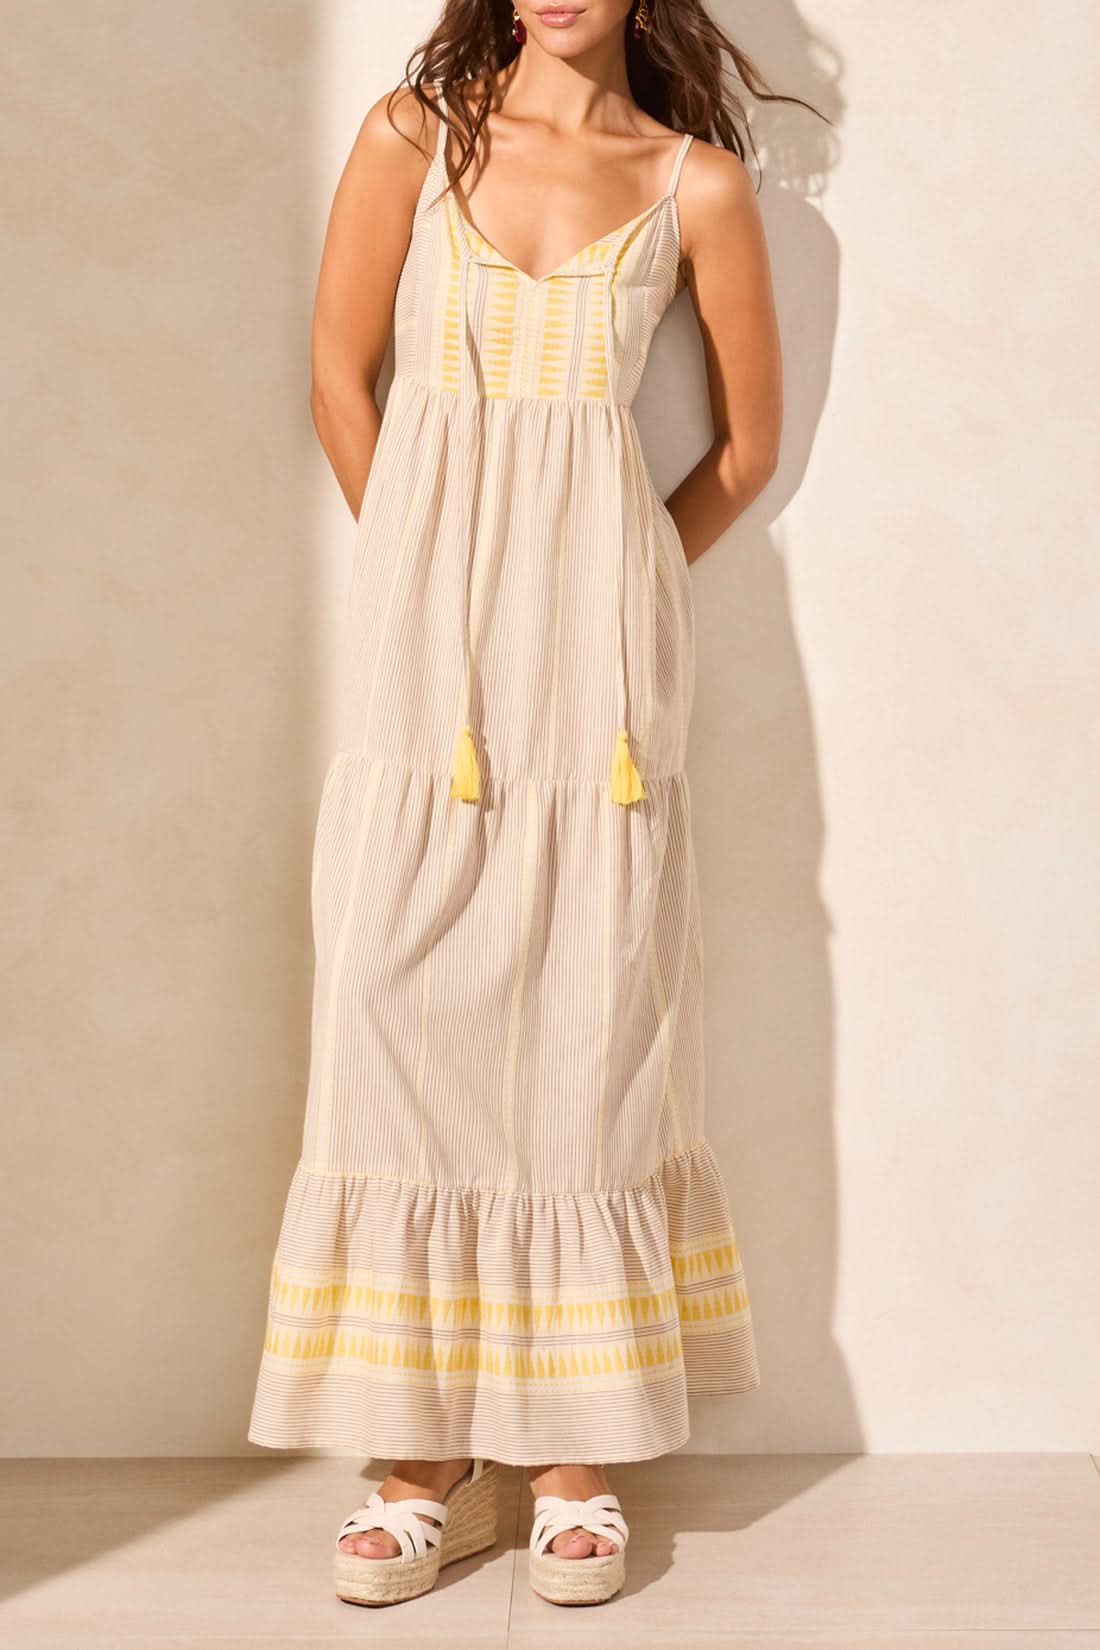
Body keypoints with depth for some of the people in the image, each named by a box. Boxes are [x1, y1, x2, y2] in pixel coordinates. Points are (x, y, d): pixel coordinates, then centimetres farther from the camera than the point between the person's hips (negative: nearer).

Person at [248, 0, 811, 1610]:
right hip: (426, 629, 1)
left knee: (590, 1009, 0)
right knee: (404, 996, -3)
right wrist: (435, 575, 11)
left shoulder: (698, 180, 8)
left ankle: (579, 1452, 11)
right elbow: (340, 377, 9)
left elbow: (748, 442, 13)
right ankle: (429, 1456, 8)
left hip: (597, 643, 0)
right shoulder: (416, 133, 8)